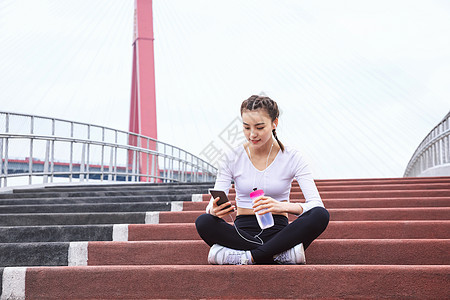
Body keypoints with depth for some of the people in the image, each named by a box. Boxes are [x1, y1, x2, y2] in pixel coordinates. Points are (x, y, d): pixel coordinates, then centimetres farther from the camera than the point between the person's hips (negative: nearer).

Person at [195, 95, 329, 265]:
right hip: (243, 231, 1)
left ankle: (251, 257, -29)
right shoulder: (232, 158, 0)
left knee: (321, 215, -29)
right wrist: (214, 211, -31)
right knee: (203, 222, -30)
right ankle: (282, 254, -28)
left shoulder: (292, 157, -3)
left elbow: (317, 205, -13)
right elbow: (213, 206, -4)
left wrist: (283, 206, -34)